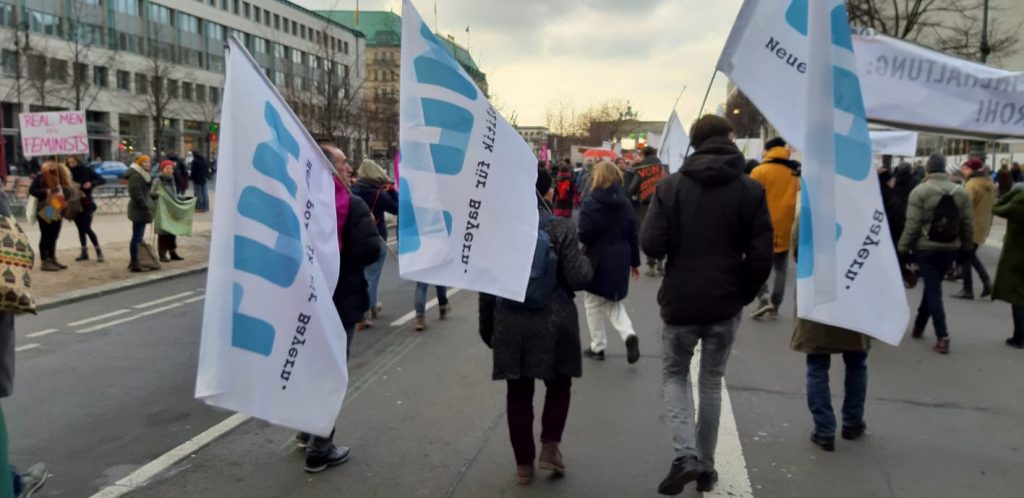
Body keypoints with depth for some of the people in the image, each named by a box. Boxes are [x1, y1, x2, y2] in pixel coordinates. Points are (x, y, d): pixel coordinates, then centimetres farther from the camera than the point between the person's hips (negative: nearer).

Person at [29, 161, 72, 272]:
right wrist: (46, 192, -24)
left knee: (53, 236, 13)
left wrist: (63, 192, -11)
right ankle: (44, 262, 0)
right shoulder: (40, 178, -6)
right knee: (45, 236, -4)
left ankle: (52, 259, 22)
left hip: (57, 212, 6)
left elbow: (67, 191, 11)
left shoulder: (59, 179, 11)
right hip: (44, 212, -6)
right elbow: (32, 190, -13)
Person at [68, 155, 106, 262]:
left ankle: (99, 251, -2)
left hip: (86, 204, -4)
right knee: (80, 229, 10)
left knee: (87, 228, -11)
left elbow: (102, 180, -6)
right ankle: (84, 252, 19)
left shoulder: (87, 170, -4)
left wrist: (92, 183, -21)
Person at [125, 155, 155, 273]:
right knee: (137, 237, -9)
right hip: (139, 210, -11)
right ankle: (134, 264, -7)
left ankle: (134, 262, 21)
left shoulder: (142, 175, 18)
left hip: (140, 210, 11)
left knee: (138, 236, 14)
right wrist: (145, 207, -20)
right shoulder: (135, 176, -15)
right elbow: (136, 194, -22)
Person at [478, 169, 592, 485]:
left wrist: (486, 324, 14)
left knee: (519, 392, 12)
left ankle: (524, 464, 20)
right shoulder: (561, 228, -9)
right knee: (559, 384, 21)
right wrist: (585, 261, 9)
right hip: (553, 322, -2)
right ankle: (549, 447, 14)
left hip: (511, 324, 2)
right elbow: (578, 279, -13)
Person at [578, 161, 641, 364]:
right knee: (614, 302, 19)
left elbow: (584, 235, -16)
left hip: (598, 260, -5)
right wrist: (635, 262, 15)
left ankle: (598, 347, 18)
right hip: (620, 260, 5)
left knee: (594, 303, 11)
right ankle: (629, 334, -4)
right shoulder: (625, 203, 5)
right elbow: (633, 235, 8)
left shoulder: (591, 203, -12)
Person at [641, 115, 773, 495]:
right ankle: (706, 466, 24)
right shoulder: (752, 190, -4)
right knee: (712, 382, 17)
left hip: (680, 302, -1)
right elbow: (762, 255, -8)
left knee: (674, 375, 17)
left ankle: (686, 454, -2)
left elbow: (651, 245, -13)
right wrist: (745, 293, 7)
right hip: (726, 304, 1)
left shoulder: (671, 186, -8)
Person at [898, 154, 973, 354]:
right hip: (951, 249, 4)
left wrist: (903, 248, -6)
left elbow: (912, 225, -14)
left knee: (934, 290, -1)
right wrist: (967, 247, 17)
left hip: (926, 248, -4)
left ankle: (942, 337, -8)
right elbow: (968, 225, 6)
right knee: (932, 286, 19)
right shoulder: (961, 192, 4)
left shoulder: (920, 191, -11)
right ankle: (919, 326, 30)